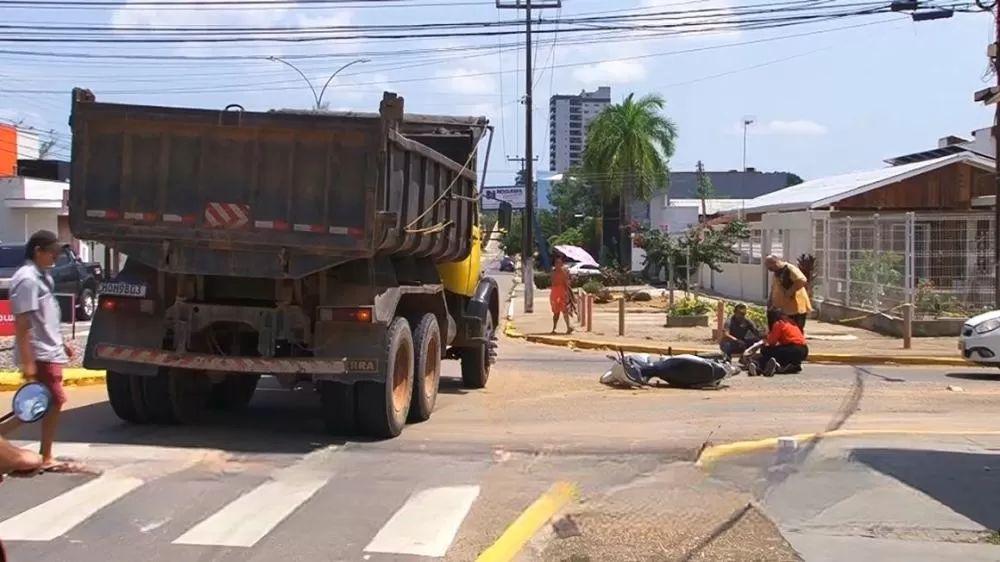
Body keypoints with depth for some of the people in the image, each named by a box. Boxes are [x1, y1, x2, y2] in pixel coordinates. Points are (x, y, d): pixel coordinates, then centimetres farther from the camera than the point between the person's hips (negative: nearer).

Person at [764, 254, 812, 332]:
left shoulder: (790, 269, -15)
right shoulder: (775, 274, 15)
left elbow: (802, 281, -30)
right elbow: (773, 290, 24)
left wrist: (789, 292, -26)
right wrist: (769, 304, 15)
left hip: (796, 308, -9)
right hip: (783, 309, 9)